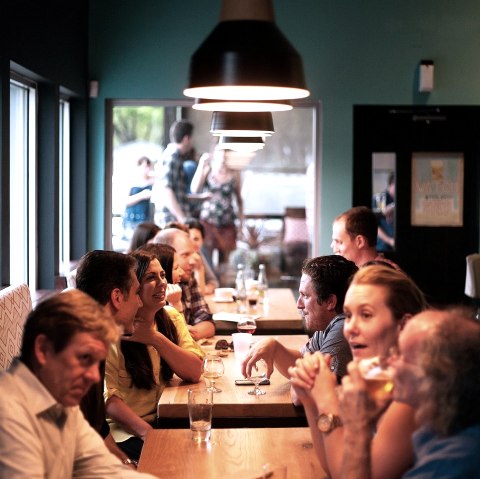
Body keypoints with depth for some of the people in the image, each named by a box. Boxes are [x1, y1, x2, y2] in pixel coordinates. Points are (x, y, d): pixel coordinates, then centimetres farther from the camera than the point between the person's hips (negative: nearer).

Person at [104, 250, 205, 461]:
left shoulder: (171, 318, 6)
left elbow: (195, 372, -5)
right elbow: (107, 396, -17)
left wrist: (156, 338, -17)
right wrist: (148, 432, -29)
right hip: (126, 431, -6)